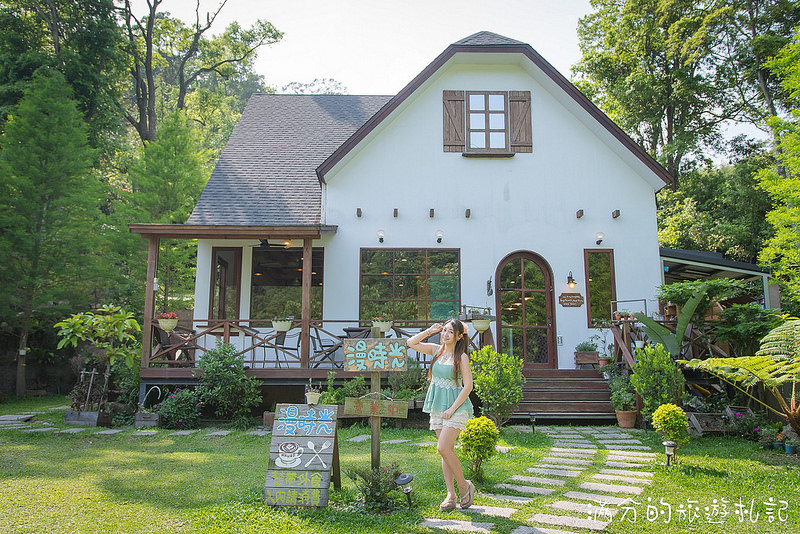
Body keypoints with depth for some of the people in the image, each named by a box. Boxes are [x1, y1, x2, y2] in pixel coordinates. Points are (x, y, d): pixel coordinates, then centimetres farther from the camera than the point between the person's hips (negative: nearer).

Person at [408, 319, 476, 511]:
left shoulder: (461, 357, -10)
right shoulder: (437, 350, 6)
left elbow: (468, 386, -13)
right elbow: (411, 343, 9)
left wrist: (452, 409, -15)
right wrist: (429, 331, 0)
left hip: (456, 407, -6)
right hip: (437, 406, 6)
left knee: (443, 448, -15)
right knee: (447, 451, 7)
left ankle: (464, 486, 4)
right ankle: (451, 495, 11)